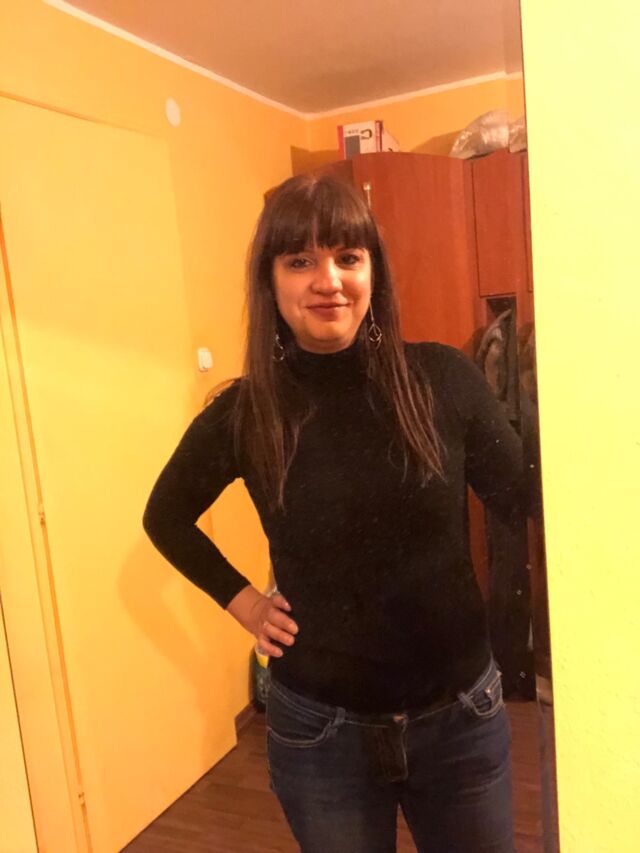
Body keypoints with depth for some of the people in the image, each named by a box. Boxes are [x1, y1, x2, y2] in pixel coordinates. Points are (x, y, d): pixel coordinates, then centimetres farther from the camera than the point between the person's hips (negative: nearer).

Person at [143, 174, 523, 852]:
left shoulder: (442, 379, -11)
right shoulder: (244, 414, -10)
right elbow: (166, 517, 8)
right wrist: (240, 599, 0)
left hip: (461, 715, 1)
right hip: (321, 732, 0)